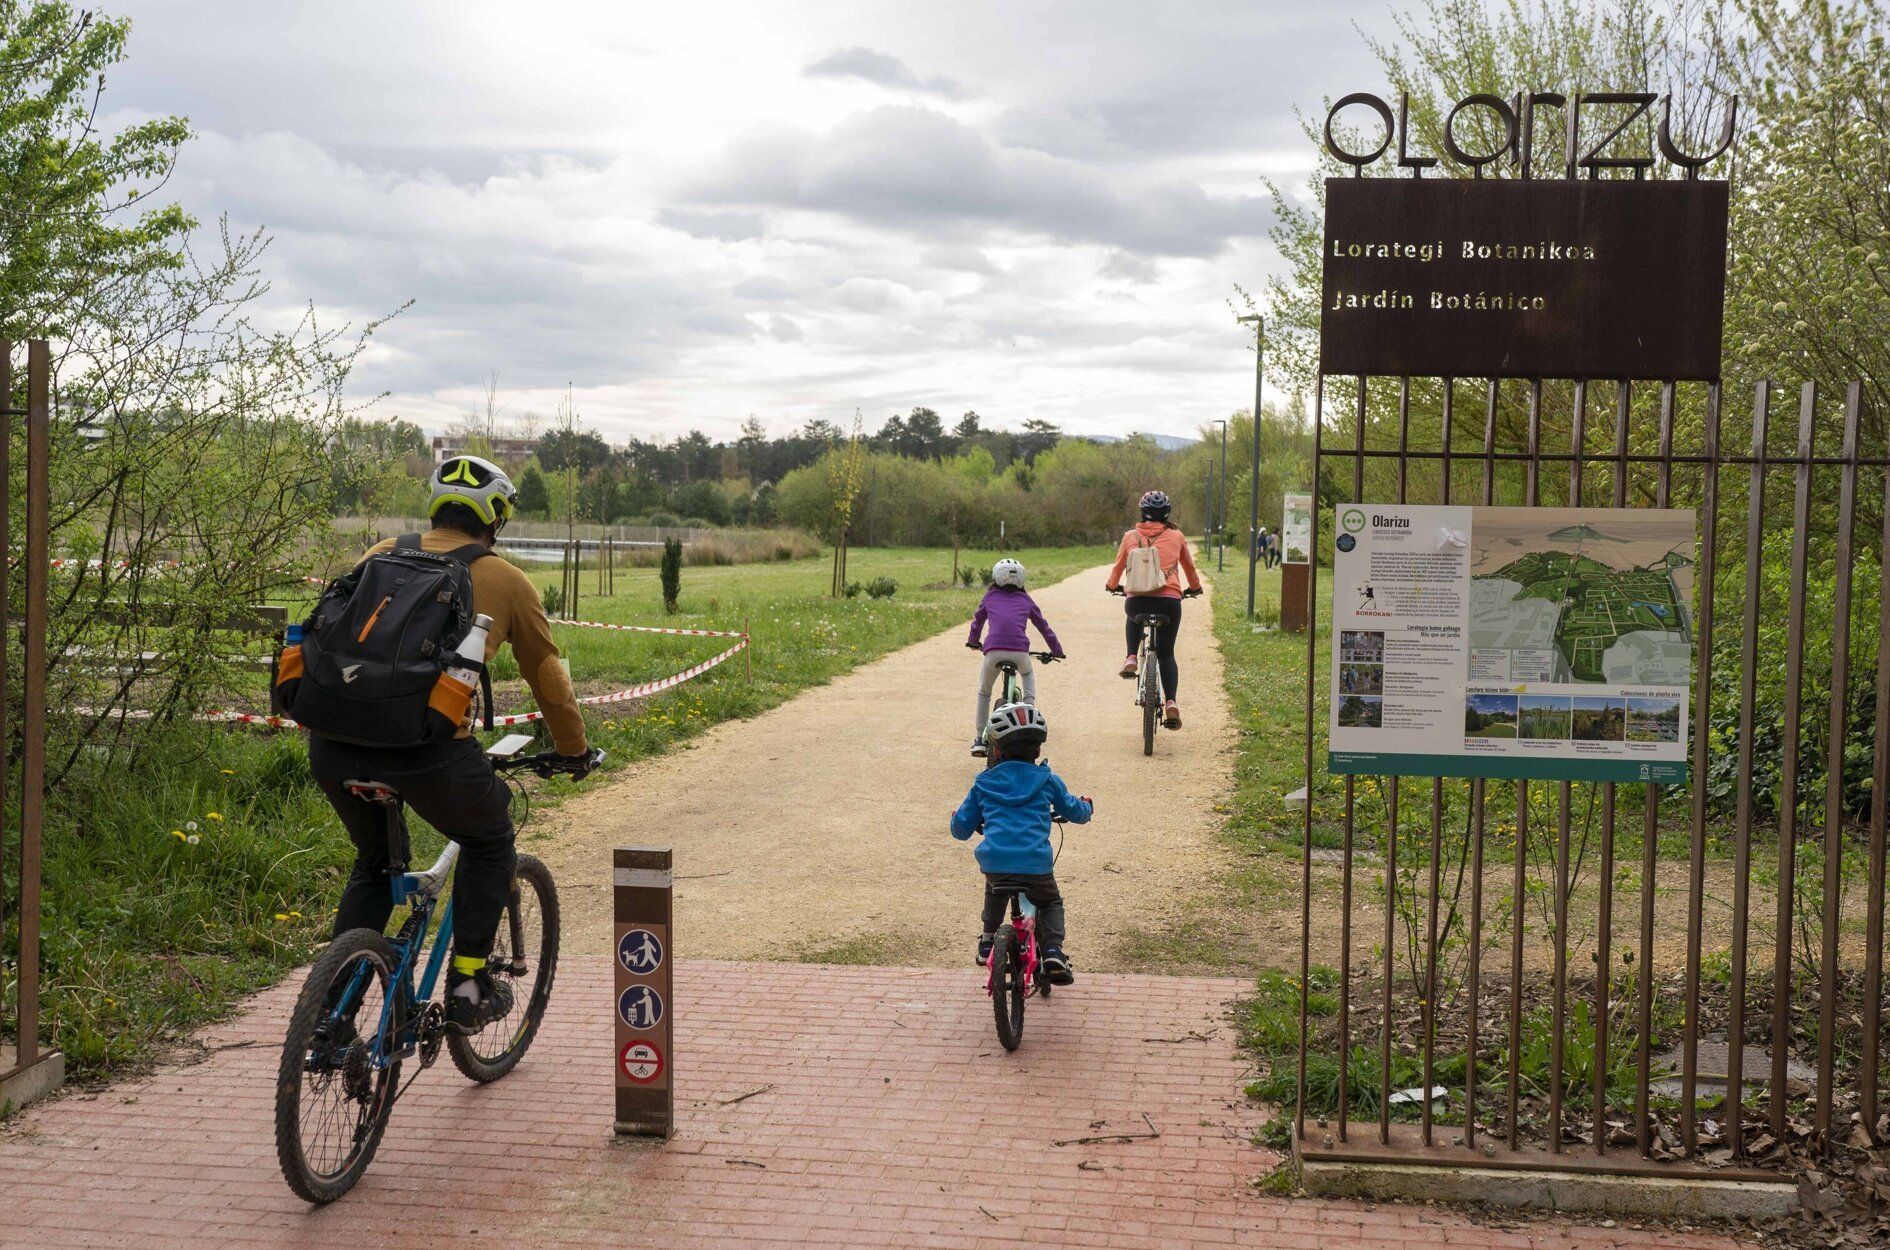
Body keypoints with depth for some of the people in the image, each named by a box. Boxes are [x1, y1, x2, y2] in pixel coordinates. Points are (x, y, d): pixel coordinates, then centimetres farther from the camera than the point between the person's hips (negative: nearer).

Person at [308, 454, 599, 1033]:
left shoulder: (382, 556, 22)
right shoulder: (507, 581, 14)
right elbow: (546, 674, 23)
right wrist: (574, 750, 39)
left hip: (334, 743, 4)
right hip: (430, 747, -4)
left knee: (373, 861, 29)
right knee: (489, 844, 26)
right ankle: (468, 987, 22)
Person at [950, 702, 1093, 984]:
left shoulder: (983, 783, 11)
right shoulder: (1047, 780, 9)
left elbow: (961, 828, 17)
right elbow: (1074, 811, 24)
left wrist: (957, 820, 41)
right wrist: (1086, 806, 48)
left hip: (993, 863, 1)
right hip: (1036, 864, -1)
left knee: (995, 889, 36)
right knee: (1051, 903, 25)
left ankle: (988, 941, 33)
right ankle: (1053, 950, 4)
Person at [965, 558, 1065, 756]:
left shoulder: (990, 597, 22)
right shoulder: (1025, 599, 23)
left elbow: (977, 621, 34)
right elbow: (1043, 626, 28)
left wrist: (973, 642, 53)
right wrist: (1057, 651, 40)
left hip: (993, 650, 0)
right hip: (1020, 650, 0)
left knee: (984, 691, 23)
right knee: (1029, 674, 35)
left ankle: (979, 739, 20)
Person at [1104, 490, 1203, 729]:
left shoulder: (1131, 536, 10)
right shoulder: (1176, 536, 11)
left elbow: (1118, 567, 23)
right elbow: (1189, 567, 26)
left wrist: (1113, 586, 44)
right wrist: (1195, 588, 46)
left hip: (1137, 599, 0)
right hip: (1169, 600, 0)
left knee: (1134, 617, 38)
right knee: (1166, 653, 15)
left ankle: (1131, 658, 16)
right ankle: (1171, 703, -3)